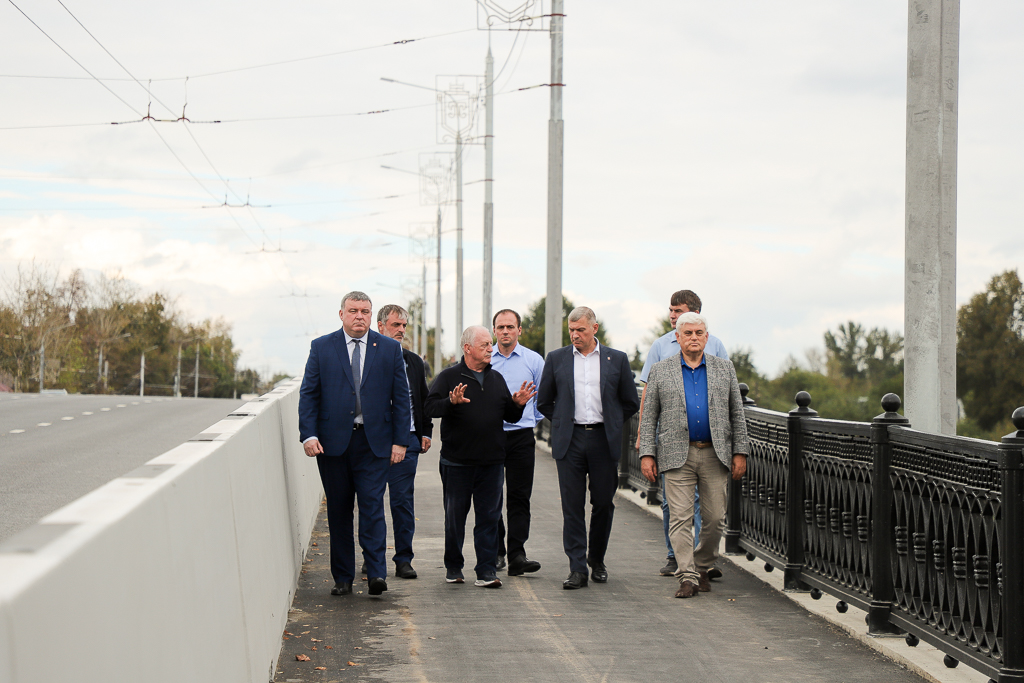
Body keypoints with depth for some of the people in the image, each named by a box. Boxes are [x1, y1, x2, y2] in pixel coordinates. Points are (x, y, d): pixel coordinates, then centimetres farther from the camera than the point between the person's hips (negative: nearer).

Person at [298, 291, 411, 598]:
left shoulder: (389, 348, 6)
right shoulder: (321, 347, 5)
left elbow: (401, 397, 6)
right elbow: (308, 394, 3)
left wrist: (400, 440, -1)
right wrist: (308, 434, -9)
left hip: (374, 441, -1)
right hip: (333, 441, 1)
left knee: (372, 506, -8)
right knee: (338, 510, 5)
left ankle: (377, 573, -7)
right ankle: (342, 578, 12)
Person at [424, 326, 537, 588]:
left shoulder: (496, 378, 14)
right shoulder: (449, 376, -2)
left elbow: (509, 416, 17)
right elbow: (431, 407, -13)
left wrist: (517, 404, -3)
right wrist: (452, 402, -30)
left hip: (491, 461, 4)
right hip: (457, 460, -4)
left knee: (489, 516, 1)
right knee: (455, 516, 7)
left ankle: (486, 570, 3)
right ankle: (453, 566, 21)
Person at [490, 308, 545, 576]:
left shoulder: (534, 360, 5)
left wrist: (533, 423, 9)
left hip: (521, 436, -1)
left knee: (519, 498, -4)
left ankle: (517, 556, -7)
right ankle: (495, 552, 14)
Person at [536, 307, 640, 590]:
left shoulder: (616, 359, 6)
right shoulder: (556, 359, 7)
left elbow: (630, 403, 12)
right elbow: (544, 402, 14)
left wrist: (610, 425, 9)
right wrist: (564, 423, 9)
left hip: (604, 440, 0)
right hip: (569, 441, 0)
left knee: (603, 502, 5)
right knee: (572, 507, -3)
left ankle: (597, 560, 24)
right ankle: (577, 569, -2)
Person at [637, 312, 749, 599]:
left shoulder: (724, 368, 10)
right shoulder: (660, 371, 7)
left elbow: (737, 413, 10)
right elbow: (649, 416, 6)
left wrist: (740, 452, 3)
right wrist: (647, 453, -2)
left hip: (716, 454, 1)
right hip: (678, 454, -1)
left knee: (715, 518, 3)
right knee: (680, 517, -7)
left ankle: (702, 568, 20)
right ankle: (687, 577, -6)